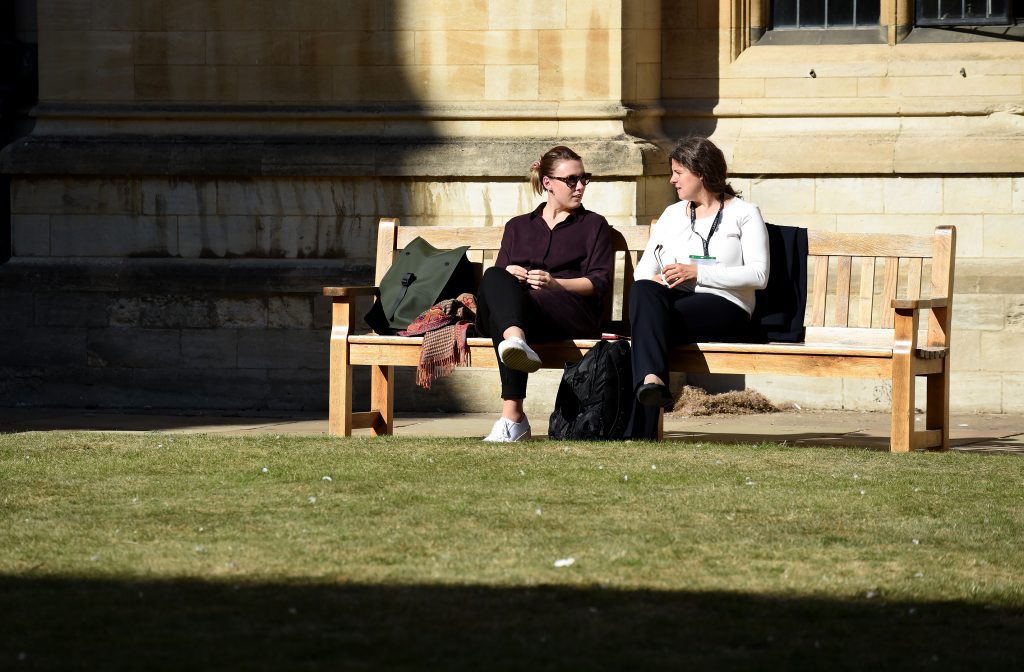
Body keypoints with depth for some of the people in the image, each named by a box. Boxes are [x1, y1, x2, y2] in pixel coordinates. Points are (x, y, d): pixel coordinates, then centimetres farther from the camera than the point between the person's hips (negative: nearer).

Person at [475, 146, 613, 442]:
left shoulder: (593, 225, 22)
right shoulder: (518, 227, 31)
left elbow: (599, 283, 8)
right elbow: (499, 270, 21)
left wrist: (555, 283, -10)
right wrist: (508, 274, -5)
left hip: (572, 313, -3)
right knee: (495, 278, -33)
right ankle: (515, 340, -64)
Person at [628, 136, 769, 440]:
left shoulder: (744, 213, 11)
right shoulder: (672, 214, 29)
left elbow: (758, 275, -3)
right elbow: (644, 268, 19)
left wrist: (697, 272, -11)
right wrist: (654, 279, -8)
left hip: (724, 308, -4)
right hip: (672, 301, 4)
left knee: (649, 322, -33)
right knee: (642, 291, -34)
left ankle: (640, 433, -44)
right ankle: (652, 379, -56)